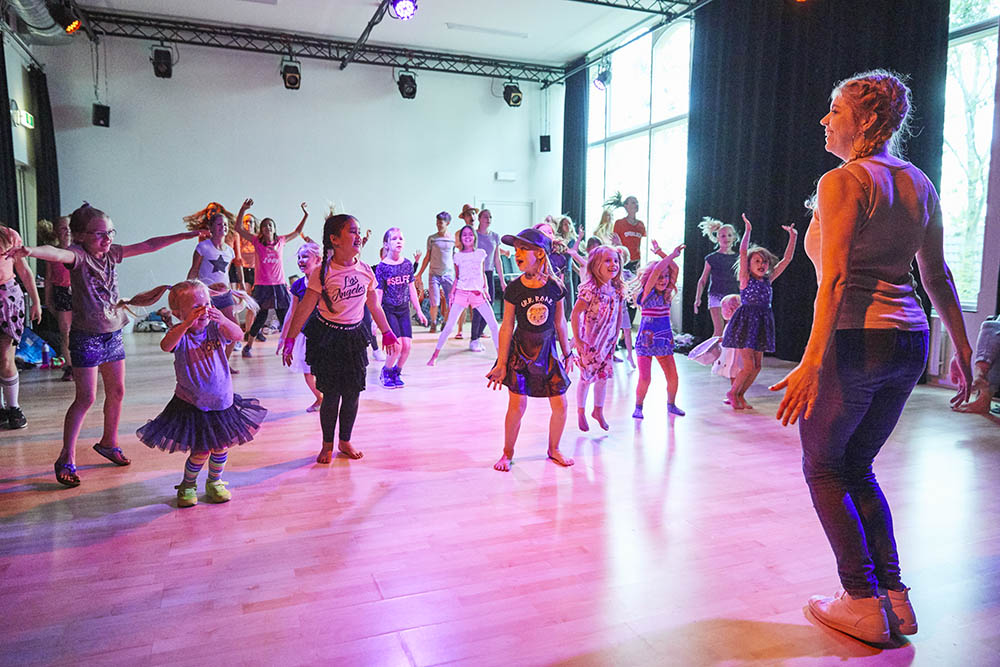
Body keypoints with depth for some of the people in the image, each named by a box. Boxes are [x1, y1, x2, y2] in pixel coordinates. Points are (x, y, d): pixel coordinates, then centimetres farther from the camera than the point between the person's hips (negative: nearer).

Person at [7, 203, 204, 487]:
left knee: (117, 392, 13)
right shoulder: (78, 255, -14)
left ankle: (109, 442, 32)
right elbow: (59, 254, -36)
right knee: (86, 397, -7)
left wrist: (184, 236, 16)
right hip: (86, 336, -7)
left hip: (113, 333, 7)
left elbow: (148, 245, 13)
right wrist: (30, 250, -58)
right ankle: (66, 458, 4)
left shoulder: (112, 253, 5)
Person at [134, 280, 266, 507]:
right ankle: (187, 486, 25)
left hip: (222, 401, 3)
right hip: (192, 404, -3)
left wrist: (223, 320, -43)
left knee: (221, 446, 13)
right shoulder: (179, 333, -12)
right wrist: (187, 324, -48)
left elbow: (238, 335, -23)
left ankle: (214, 483, 36)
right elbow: (165, 346, -33)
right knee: (200, 452, -2)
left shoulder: (216, 328, -6)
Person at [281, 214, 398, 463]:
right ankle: (327, 445, 22)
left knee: (353, 393, 8)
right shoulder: (323, 273, -14)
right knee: (331, 394, 2)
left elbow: (374, 306, 11)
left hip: (354, 336, 4)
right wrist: (289, 340, -9)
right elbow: (304, 309, -10)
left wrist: (387, 333, 19)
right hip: (327, 336, -4)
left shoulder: (365, 270, -1)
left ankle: (345, 441, 27)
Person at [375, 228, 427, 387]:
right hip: (388, 310, -4)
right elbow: (378, 292, -7)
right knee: (397, 345, -13)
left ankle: (397, 371, 21)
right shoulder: (382, 267, -9)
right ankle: (386, 372, 13)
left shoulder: (407, 264, 3)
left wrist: (419, 311, 13)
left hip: (404, 310, 4)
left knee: (407, 345, -4)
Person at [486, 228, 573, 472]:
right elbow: (507, 327, -6)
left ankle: (553, 449, 28)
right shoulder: (514, 289, -9)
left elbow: (560, 323, 6)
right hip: (520, 351, -2)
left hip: (548, 351, 2)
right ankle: (507, 453, 18)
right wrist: (501, 363, -6)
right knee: (517, 406, -3)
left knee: (560, 405, 4)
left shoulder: (554, 287, -5)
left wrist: (567, 353, 11)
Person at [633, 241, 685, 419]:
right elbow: (656, 270, -22)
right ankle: (638, 407, 11)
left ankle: (671, 404, 26)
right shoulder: (647, 294, -9)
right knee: (645, 378, -10)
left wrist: (661, 253, -1)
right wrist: (673, 255, -15)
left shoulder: (666, 294, 7)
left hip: (664, 342, 5)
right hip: (646, 342, -5)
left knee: (673, 377, 3)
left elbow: (675, 269, 3)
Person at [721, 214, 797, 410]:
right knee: (748, 366, -9)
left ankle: (740, 395, 23)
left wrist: (792, 237, 5)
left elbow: (787, 258, 9)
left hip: (761, 323, 6)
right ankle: (732, 393, 14)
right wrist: (748, 230, -19)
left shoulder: (768, 279, 9)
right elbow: (743, 252, -16)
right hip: (745, 322, -6)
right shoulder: (746, 279, -5)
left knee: (757, 366, 8)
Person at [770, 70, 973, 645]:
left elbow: (834, 280, -21)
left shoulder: (844, 181, -10)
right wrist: (962, 348, 21)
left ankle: (864, 603, 12)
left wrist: (812, 362, -26)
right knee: (858, 468, 20)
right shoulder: (919, 184, 13)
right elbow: (939, 277, 15)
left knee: (824, 468, 10)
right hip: (909, 340, 8)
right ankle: (895, 596, 22)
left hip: (856, 339, -8)